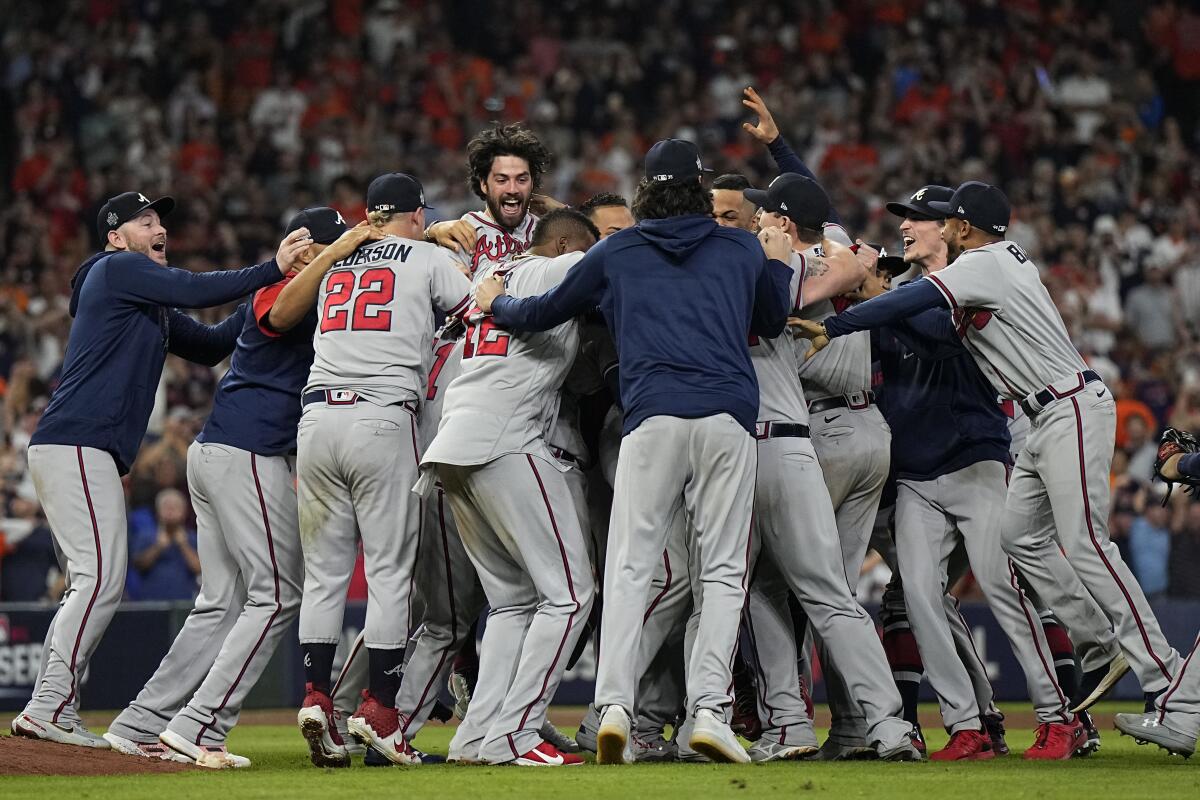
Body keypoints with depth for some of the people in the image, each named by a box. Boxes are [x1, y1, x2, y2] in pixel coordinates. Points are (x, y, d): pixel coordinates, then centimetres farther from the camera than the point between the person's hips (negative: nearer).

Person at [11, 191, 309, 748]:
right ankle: (48, 709, -18)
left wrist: (270, 296, 13)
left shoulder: (152, 306, 27)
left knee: (93, 585, 11)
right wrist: (272, 270, -9)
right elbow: (194, 290, -12)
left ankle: (49, 713, 10)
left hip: (95, 455, 10)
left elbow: (211, 345, 25)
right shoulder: (115, 268, -1)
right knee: (100, 579, -16)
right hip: (76, 445, -10)